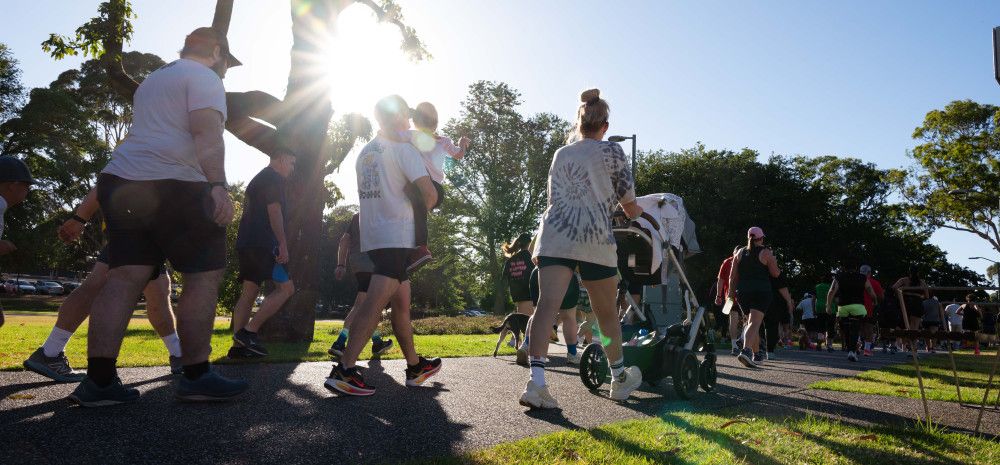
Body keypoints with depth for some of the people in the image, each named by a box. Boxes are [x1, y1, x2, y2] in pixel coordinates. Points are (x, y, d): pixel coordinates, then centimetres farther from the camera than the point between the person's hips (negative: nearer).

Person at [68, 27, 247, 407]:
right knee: (204, 276, -4)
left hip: (122, 179, 9)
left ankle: (98, 380, -1)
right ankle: (196, 376, -4)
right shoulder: (204, 77, 0)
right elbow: (207, 132, -15)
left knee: (125, 278, 2)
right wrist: (218, 185, -23)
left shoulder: (153, 80, 30)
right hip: (176, 186, -9)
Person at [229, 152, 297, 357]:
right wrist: (283, 243, -18)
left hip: (246, 243, 10)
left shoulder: (257, 179, 27)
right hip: (263, 243, -10)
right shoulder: (273, 178, -4)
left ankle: (238, 344, 5)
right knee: (286, 287, -10)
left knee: (250, 291, 7)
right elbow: (274, 210, -15)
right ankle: (249, 332, -14)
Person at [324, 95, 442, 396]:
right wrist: (420, 209, 6)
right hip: (396, 238, -8)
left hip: (372, 237, 9)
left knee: (402, 302, 15)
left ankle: (415, 367, 23)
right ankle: (344, 370, -20)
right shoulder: (402, 149, -7)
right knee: (376, 304, -14)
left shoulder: (364, 152, 16)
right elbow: (429, 193, -15)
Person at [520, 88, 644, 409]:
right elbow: (628, 200, 13)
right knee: (607, 313, 12)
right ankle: (620, 378, 30)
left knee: (547, 305, -9)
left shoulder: (560, 154, 20)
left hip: (554, 235, 3)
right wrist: (634, 212, 37)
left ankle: (536, 381, -23)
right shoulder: (611, 151, 9)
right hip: (595, 239, -2)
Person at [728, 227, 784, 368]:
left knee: (752, 322, 19)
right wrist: (778, 269, 19)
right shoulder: (766, 253, -2)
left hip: (743, 292, 5)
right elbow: (775, 274, -1)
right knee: (754, 323, -15)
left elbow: (733, 276, 8)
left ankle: (756, 354, 27)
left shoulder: (740, 253, 10)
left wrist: (732, 293, 12)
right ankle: (746, 351, -35)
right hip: (761, 292, -5)